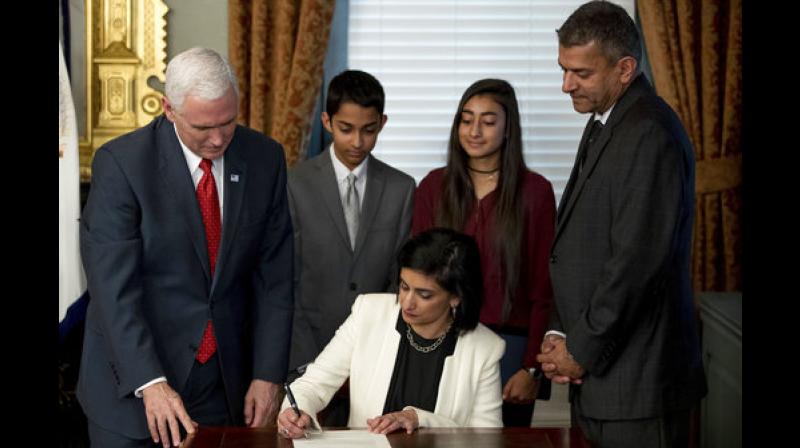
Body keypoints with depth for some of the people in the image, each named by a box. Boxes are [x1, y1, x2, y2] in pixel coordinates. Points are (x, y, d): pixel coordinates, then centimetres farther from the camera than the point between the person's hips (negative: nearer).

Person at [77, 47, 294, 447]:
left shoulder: (265, 158, -2)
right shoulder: (120, 163, -14)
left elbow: (274, 278, 1)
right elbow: (113, 288, -19)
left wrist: (267, 375, -5)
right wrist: (150, 383, -28)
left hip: (226, 382, 3)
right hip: (131, 384, -3)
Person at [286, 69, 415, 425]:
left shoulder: (401, 189, 5)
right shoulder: (295, 185, -3)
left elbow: (400, 279, 5)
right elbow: (286, 284, -4)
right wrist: (309, 365, -10)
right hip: (312, 349, -2)